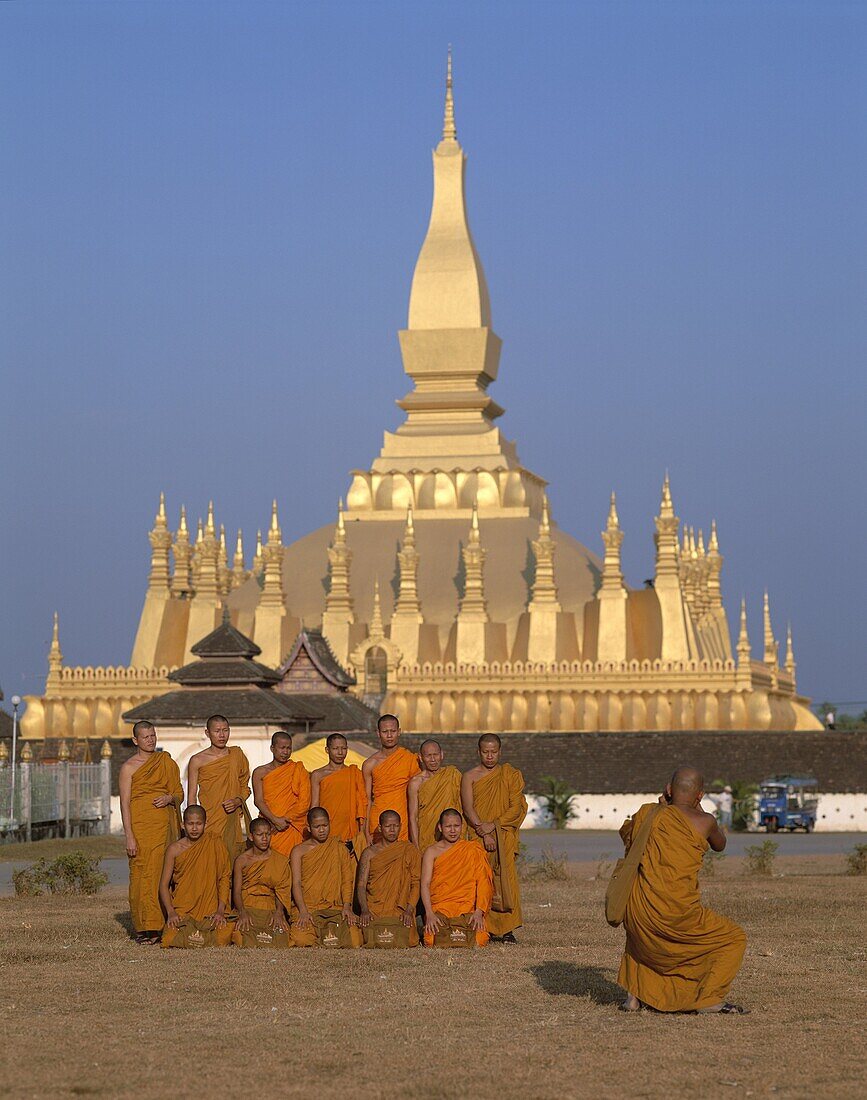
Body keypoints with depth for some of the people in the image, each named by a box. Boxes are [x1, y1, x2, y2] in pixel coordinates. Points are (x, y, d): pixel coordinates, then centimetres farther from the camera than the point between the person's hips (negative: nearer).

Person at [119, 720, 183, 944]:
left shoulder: (166, 762, 14)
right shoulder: (129, 767, 1)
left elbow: (180, 794, 18)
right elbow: (125, 803, -3)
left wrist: (170, 798, -6)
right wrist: (129, 837, -10)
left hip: (165, 825, 4)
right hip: (141, 825, -4)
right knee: (142, 874, -8)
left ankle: (162, 926, 1)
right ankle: (144, 928, -6)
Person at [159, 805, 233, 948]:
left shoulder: (215, 845, 2)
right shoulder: (174, 849, 2)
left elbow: (225, 878, 2)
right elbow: (164, 884, 3)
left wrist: (220, 911, -9)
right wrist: (171, 913, -12)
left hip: (210, 911, 0)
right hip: (181, 911, 0)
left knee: (222, 939, -25)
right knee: (171, 940, -26)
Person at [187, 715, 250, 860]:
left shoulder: (237, 754, 11)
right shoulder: (197, 761, 2)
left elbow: (245, 787, 17)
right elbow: (191, 797, 3)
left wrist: (238, 801, -4)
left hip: (233, 822, 3)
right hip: (210, 822, -3)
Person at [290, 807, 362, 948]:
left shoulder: (339, 848, 14)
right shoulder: (299, 851, 9)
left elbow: (347, 880, 10)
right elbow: (296, 883, -1)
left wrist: (347, 906, -7)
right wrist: (303, 911, -16)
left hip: (335, 908, 2)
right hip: (308, 907, -2)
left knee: (354, 939, -25)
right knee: (301, 939, -33)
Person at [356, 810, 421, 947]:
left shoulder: (410, 851, 11)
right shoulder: (370, 853, 12)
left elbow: (416, 883, 5)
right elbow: (361, 884, 5)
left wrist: (409, 910, -11)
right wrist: (364, 910, -12)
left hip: (400, 912, 0)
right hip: (373, 912, 0)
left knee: (401, 943, -26)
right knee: (373, 942, -25)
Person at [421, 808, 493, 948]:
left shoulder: (473, 850, 8)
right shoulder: (432, 852, 8)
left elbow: (483, 883, 0)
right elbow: (425, 884, -2)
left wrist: (479, 912, -16)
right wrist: (429, 914, -18)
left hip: (468, 908, 0)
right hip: (439, 908, 0)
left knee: (475, 942, -28)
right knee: (438, 941, -29)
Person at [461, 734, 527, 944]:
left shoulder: (511, 775, 10)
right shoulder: (470, 776, 8)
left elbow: (517, 807, 2)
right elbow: (468, 808, -2)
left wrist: (494, 825, -10)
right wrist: (484, 833, -14)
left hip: (504, 837, 0)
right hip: (478, 838, 0)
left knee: (505, 879, -10)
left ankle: (506, 929, -10)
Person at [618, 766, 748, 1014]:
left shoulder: (647, 814, 6)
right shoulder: (704, 822, -3)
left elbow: (626, 834, 29)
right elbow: (720, 845, 20)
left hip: (636, 911, 4)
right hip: (677, 916, -4)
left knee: (638, 936, 41)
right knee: (734, 939, 15)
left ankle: (635, 995, 27)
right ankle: (710, 998, 0)